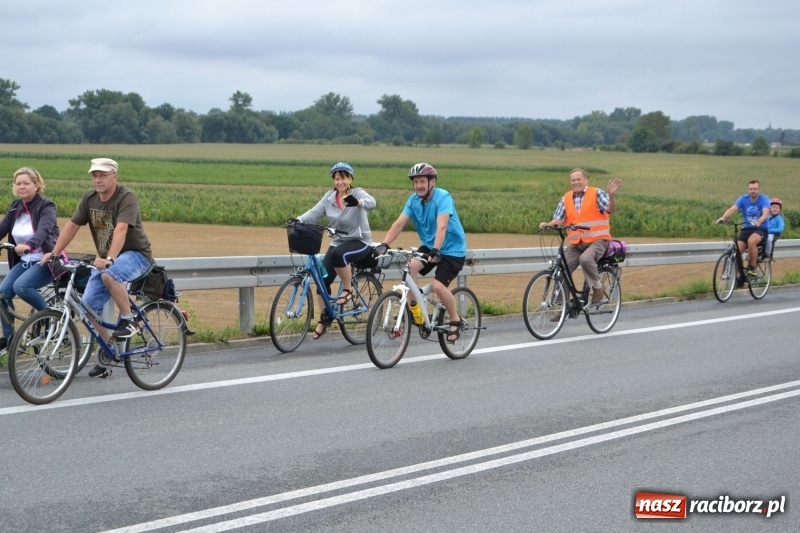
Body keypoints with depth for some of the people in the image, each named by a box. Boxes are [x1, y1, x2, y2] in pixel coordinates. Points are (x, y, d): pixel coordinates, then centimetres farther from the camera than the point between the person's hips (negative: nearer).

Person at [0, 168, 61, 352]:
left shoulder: (46, 206, -12)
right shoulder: (15, 207, 8)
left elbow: (43, 230, -30)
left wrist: (28, 245, -49)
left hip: (45, 261, -7)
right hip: (23, 261, 7)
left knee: (21, 286, -29)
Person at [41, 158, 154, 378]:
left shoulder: (126, 197, -20)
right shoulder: (90, 197, 1)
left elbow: (121, 229, -34)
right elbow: (72, 225, 5)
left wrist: (109, 258, -47)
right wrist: (53, 253, -3)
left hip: (135, 254, -7)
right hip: (105, 259, 7)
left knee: (109, 275, -38)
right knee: (89, 306, -5)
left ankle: (128, 320, -18)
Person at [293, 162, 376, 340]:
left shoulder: (358, 193, -10)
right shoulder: (329, 197, 3)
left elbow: (371, 202, -31)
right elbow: (315, 213, -7)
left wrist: (357, 202, -53)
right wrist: (298, 220, -27)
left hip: (360, 242, -5)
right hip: (338, 242, 5)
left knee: (339, 254, -37)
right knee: (323, 278, -7)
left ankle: (348, 290, -15)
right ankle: (325, 319, 9)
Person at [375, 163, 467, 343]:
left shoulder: (443, 197, -21)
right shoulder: (414, 199, -4)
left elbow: (441, 226, -35)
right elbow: (399, 223, -12)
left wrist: (436, 251, -48)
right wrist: (384, 244, -26)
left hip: (452, 249, -6)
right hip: (428, 246, 6)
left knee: (438, 285, -22)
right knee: (410, 266, -23)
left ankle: (456, 321, 0)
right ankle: (411, 307, -7)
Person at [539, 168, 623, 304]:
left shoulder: (597, 194, -2)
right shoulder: (566, 198, 10)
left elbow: (610, 209, -15)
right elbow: (558, 219, 5)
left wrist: (611, 195, -34)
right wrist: (548, 224, -17)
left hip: (597, 241, -5)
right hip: (575, 243, 5)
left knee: (585, 259, -34)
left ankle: (598, 288, -12)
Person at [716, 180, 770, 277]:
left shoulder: (764, 199, -9)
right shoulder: (743, 199, -1)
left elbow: (765, 213, -28)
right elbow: (732, 209, -16)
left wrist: (759, 221, -50)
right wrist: (723, 217, -37)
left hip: (760, 229, -4)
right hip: (746, 229, 4)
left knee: (751, 241, -36)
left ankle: (752, 268, -20)